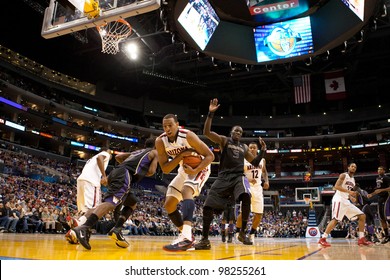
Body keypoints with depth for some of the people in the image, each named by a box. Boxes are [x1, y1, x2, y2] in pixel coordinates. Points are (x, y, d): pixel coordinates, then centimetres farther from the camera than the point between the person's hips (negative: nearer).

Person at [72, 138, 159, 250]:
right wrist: (143, 171, 26)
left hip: (116, 172, 8)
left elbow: (118, 157, 31)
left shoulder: (136, 151, 37)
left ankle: (117, 230, 5)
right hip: (124, 174, -8)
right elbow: (151, 171, 5)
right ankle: (84, 228, -45)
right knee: (111, 202, -26)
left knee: (132, 203, 22)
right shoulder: (155, 152, 19)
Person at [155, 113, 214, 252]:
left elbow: (210, 155, -22)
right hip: (184, 170, 7)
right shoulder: (160, 141, -15)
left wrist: (196, 170, -35)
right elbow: (165, 169, -15)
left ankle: (186, 236, -43)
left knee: (186, 191, -34)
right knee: (169, 204, 2)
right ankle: (186, 237, 16)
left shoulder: (188, 136, -27)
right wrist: (181, 155, -28)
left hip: (199, 168, -6)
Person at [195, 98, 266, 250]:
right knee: (208, 206, -12)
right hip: (223, 177, -2)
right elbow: (206, 132, -6)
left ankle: (242, 233, -13)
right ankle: (205, 240, 4)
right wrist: (211, 113, -14)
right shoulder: (224, 140, 10)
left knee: (246, 198, -30)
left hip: (239, 176, 2)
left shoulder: (244, 147, 22)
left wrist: (263, 150, 12)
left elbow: (255, 162, 26)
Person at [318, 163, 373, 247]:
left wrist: (354, 194, 6)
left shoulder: (353, 180, 21)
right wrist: (348, 191, -24)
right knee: (335, 219, -19)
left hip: (347, 201, 9)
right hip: (339, 199, -9)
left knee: (362, 216, 4)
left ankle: (361, 239, 7)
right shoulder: (343, 175, -3)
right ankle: (322, 239, -16)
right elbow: (336, 186, -18)